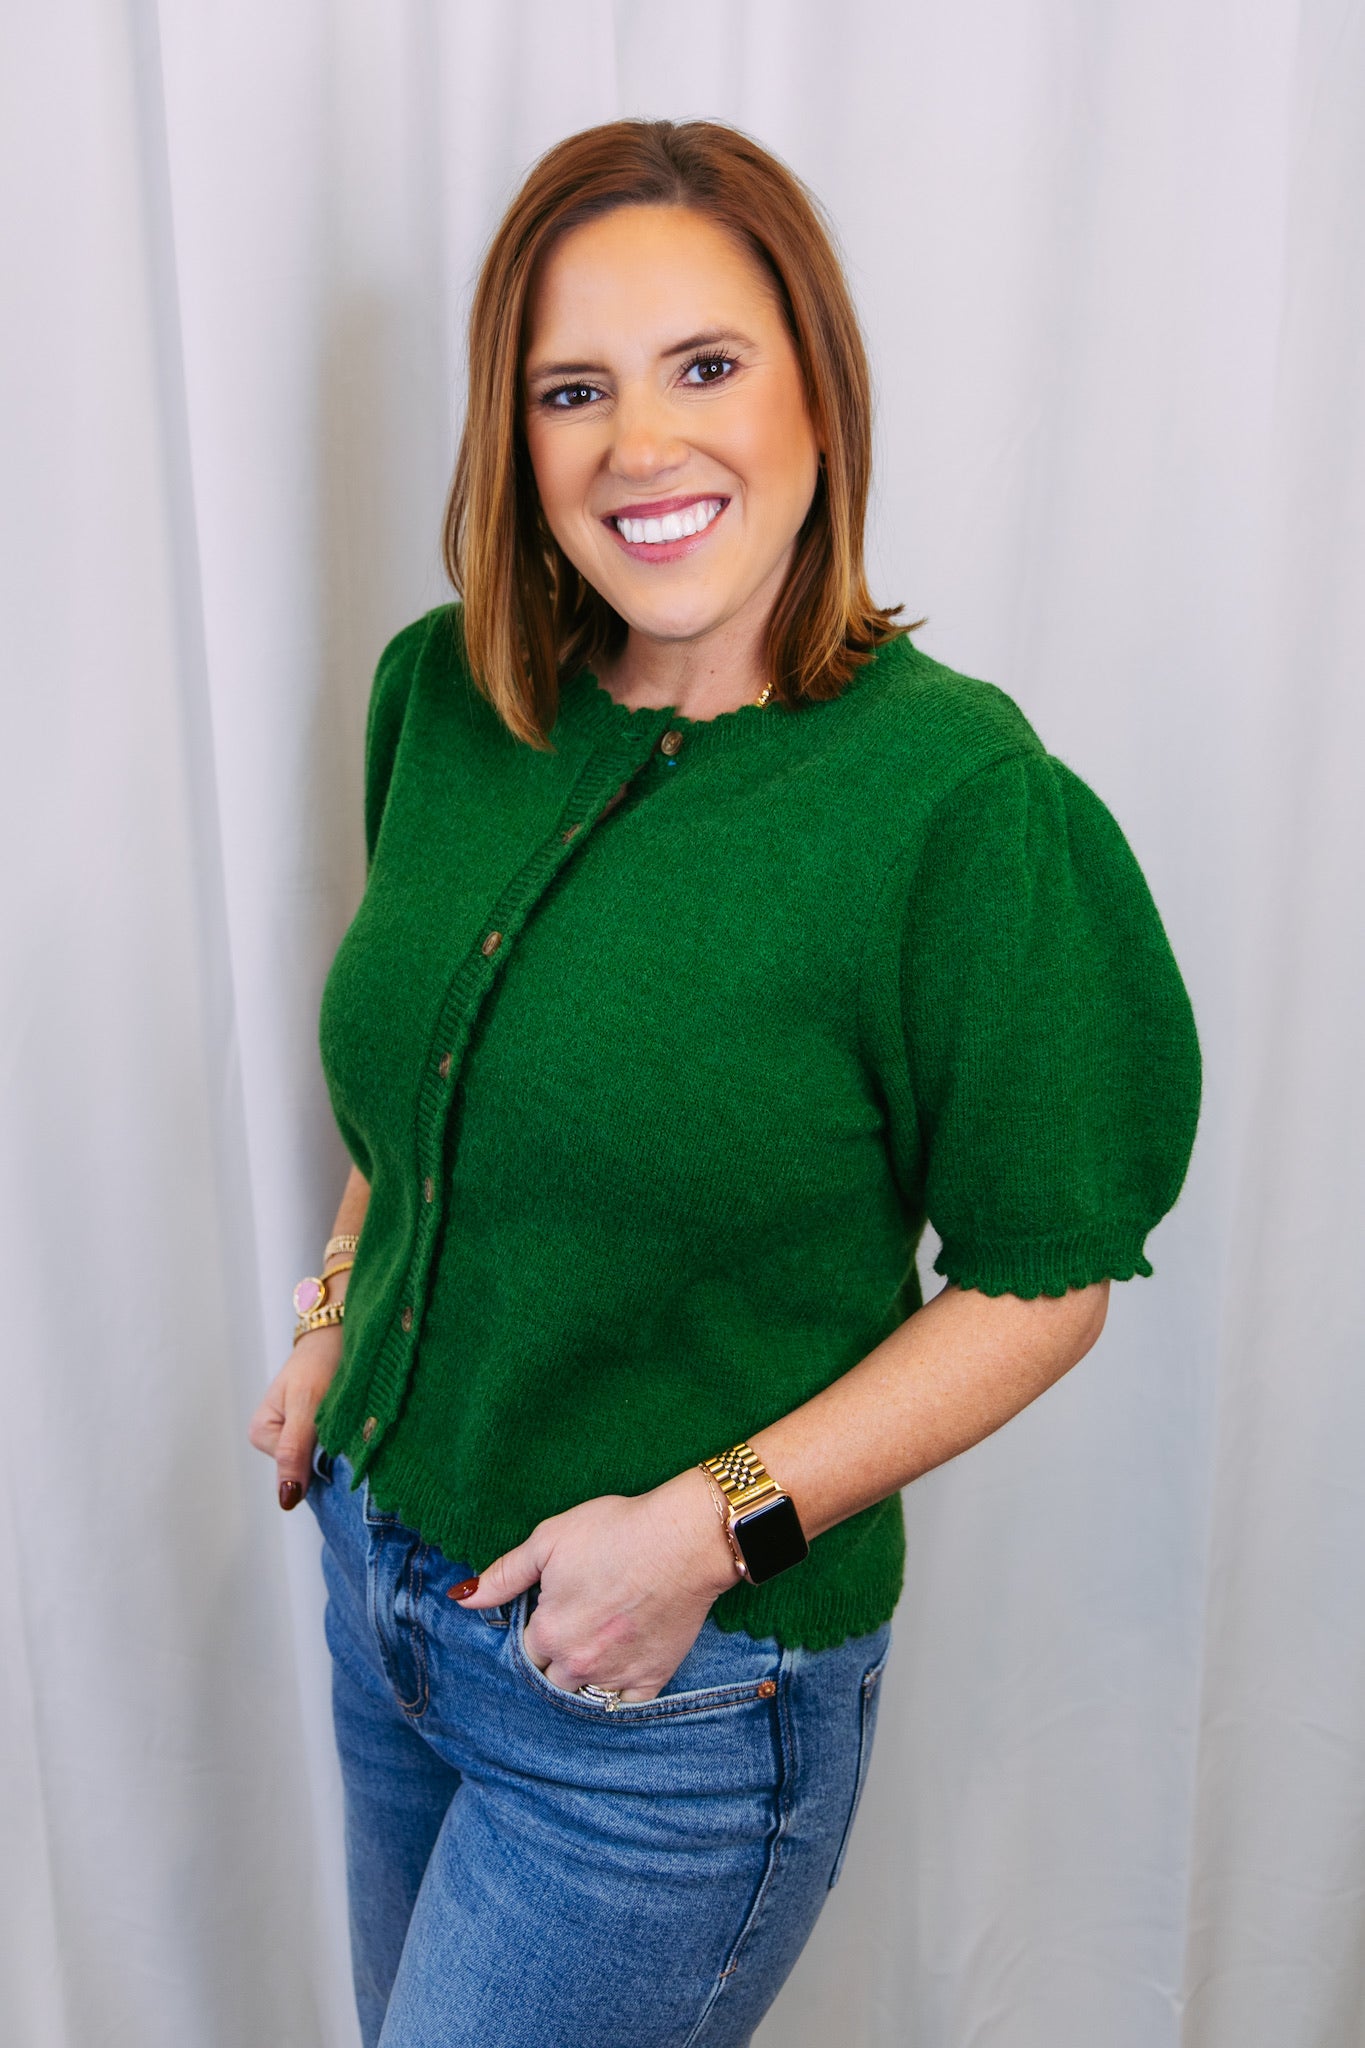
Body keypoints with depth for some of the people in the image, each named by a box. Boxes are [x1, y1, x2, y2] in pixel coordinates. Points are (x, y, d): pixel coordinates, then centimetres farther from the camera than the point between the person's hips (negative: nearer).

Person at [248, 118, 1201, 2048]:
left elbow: (1041, 1283, -15)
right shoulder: (438, 693, -4)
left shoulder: (956, 791, -22)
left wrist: (717, 1522, -21)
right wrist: (341, 1313, 8)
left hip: (682, 1685, -6)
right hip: (383, 1574, 6)